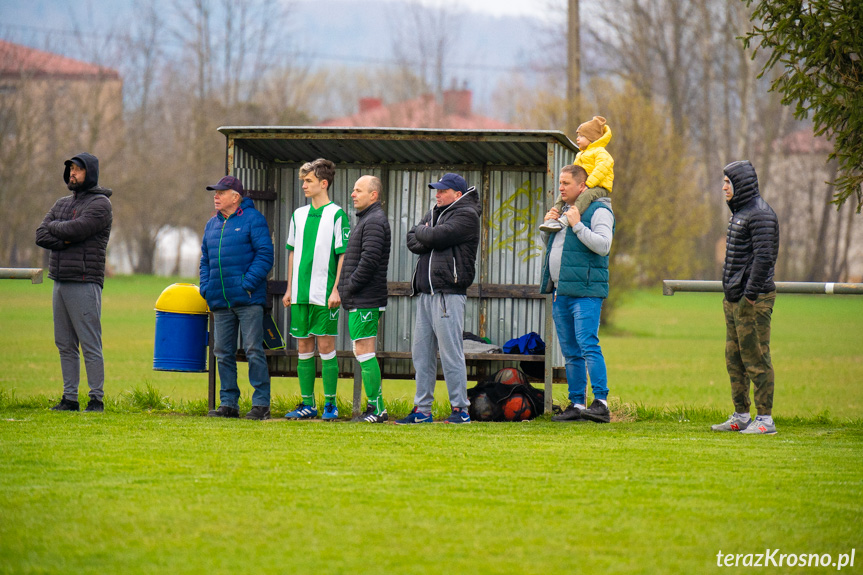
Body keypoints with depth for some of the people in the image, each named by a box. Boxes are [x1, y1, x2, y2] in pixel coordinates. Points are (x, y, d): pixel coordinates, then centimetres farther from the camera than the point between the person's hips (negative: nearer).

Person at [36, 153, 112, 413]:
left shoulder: (100, 204, -5)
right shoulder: (62, 204, 18)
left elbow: (73, 230, -18)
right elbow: (41, 236, 6)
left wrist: (54, 227, 1)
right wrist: (67, 240, -10)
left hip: (85, 283, -8)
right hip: (60, 282, 8)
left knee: (90, 344, -7)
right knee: (65, 344, 8)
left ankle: (97, 399, -5)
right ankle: (70, 398, 12)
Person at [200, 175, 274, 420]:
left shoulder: (253, 220, -3)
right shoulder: (212, 225, 17)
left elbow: (265, 254, -9)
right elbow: (205, 260, 24)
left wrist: (248, 284, -16)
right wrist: (206, 289, 9)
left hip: (248, 299, -7)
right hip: (220, 302, 7)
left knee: (253, 350, -6)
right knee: (223, 353, 7)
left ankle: (261, 404, -4)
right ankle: (228, 403, 14)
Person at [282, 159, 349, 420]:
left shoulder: (336, 215, -5)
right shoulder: (299, 215, 13)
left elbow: (344, 255, -7)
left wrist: (336, 290, -13)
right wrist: (289, 289, 15)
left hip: (324, 294, -6)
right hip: (301, 293, 6)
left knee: (325, 345, -4)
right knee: (304, 347, 7)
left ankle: (330, 404, 2)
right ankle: (307, 404, 12)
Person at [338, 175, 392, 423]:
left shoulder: (374, 222, -12)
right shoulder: (367, 219, 20)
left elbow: (369, 261, -22)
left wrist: (350, 287, -14)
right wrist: (347, 290, 13)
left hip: (365, 300, -11)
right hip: (361, 299, 11)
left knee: (364, 352, -10)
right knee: (363, 353, 12)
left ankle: (377, 409, -10)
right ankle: (375, 408, 14)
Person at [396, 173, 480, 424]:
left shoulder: (466, 215, -5)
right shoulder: (434, 213, 21)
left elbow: (436, 237, -16)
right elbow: (412, 241, 13)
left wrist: (422, 233, 4)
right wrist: (429, 240, -5)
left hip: (448, 293, -8)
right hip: (425, 293, 8)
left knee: (451, 353, -8)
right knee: (422, 354, 9)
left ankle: (460, 409, -4)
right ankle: (422, 410, 14)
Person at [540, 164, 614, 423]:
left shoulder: (598, 211, -4)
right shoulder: (564, 211, 21)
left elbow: (603, 245, -17)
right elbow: (551, 247, 29)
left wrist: (577, 225, -16)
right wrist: (548, 226, 11)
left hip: (585, 292, -8)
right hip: (560, 291, 8)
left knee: (588, 346, -16)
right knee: (571, 352, 8)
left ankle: (601, 402, -19)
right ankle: (576, 404, 11)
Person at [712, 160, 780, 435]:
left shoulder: (760, 214, -13)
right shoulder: (739, 212, 18)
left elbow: (764, 257, -20)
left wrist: (751, 294, -23)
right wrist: (731, 294, 18)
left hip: (754, 299, -10)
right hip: (734, 299, 10)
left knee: (756, 359, -8)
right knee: (734, 359, 12)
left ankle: (765, 419, -6)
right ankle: (741, 416, 18)